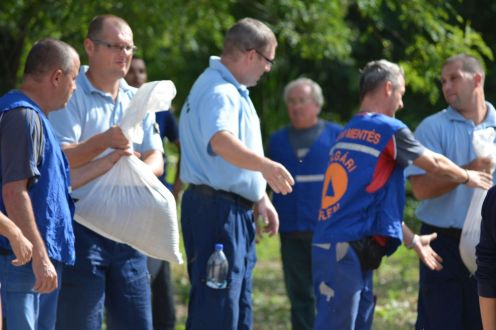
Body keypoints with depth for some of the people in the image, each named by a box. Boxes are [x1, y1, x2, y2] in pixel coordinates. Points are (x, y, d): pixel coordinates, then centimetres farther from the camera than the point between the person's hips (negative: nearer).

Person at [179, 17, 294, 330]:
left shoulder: (233, 90, 17)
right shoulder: (219, 92, -18)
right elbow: (220, 141, -39)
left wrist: (261, 198, 27)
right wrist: (265, 166, -54)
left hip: (237, 212, 11)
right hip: (217, 209, -11)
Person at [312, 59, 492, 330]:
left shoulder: (347, 133, 18)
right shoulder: (389, 129, -6)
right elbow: (436, 165, 6)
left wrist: (412, 240, 30)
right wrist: (468, 177, 26)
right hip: (345, 250, -9)